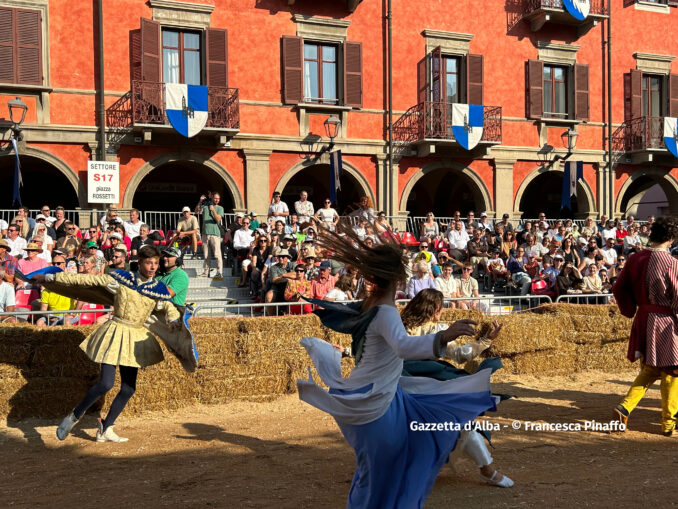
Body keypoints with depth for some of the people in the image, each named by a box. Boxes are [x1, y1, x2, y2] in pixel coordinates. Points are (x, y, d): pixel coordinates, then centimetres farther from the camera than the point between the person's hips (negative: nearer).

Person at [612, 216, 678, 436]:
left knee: (648, 369, 19)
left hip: (642, 319, 6)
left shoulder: (634, 259, 2)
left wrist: (631, 312, 14)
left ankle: (625, 407, 5)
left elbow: (619, 289, 5)